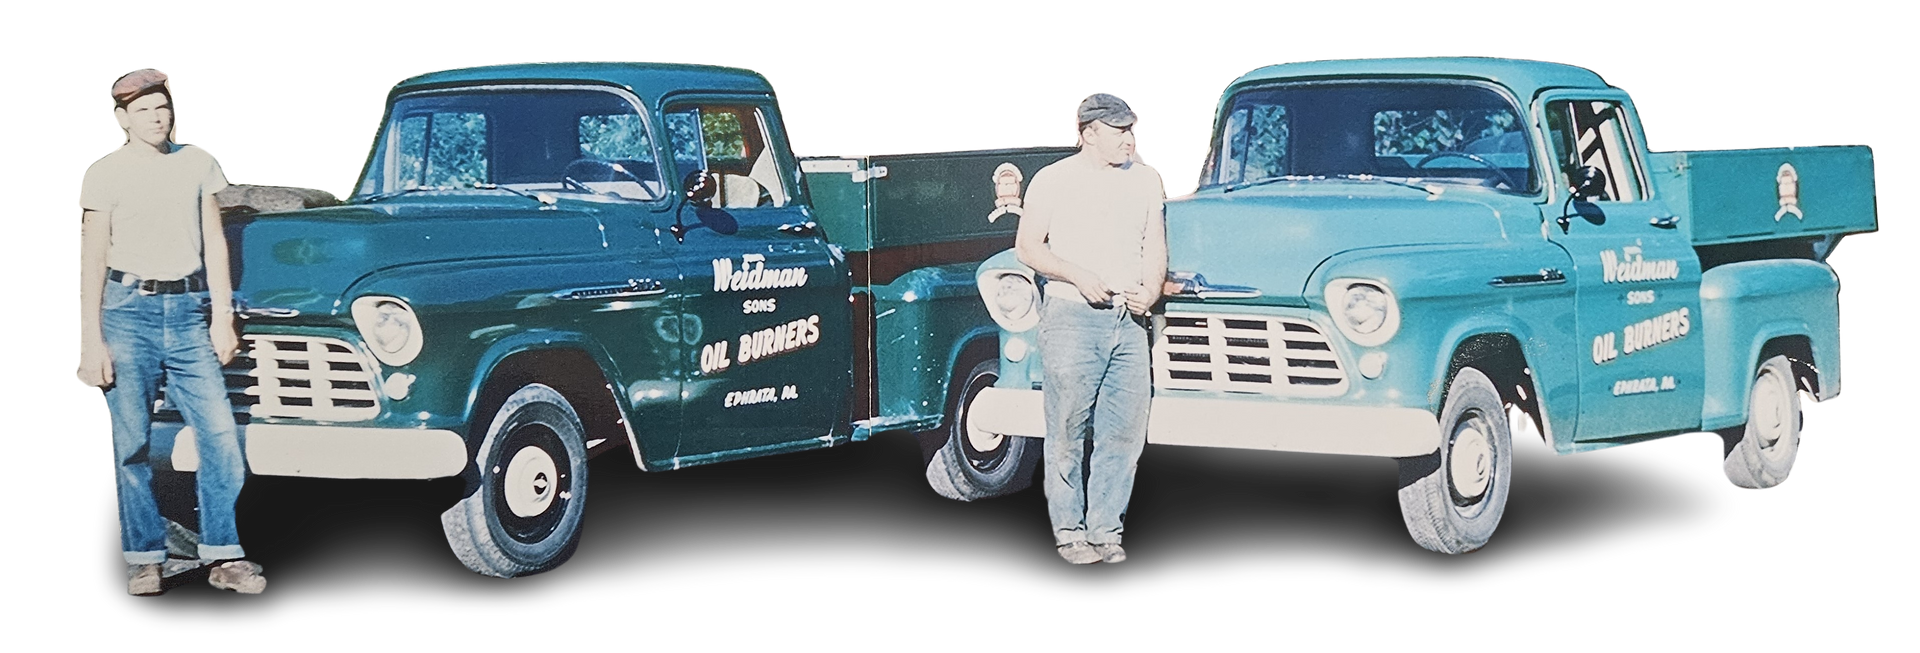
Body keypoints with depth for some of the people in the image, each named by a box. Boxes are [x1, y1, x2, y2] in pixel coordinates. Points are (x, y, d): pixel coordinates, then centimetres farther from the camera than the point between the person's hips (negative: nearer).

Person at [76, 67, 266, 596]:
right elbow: (93, 262, 0)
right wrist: (91, 342, -4)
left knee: (220, 434, -6)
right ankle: (145, 561, 9)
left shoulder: (198, 162, 9)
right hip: (128, 311, -2)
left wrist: (222, 316, 6)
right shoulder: (105, 175, 0)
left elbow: (214, 242, 12)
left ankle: (224, 557, 2)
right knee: (132, 443, 0)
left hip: (188, 311, 3)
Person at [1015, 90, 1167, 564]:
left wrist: (1150, 291, -1)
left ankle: (1105, 529, 10)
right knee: (1068, 431, -2)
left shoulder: (1145, 179, 13)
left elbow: (1155, 246, 18)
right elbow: (1028, 246, 0)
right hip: (1072, 317, -4)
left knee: (1124, 431, 1)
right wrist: (1079, 277, -12)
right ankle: (1069, 531, 6)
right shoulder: (1055, 180, 0)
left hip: (1129, 321, 4)